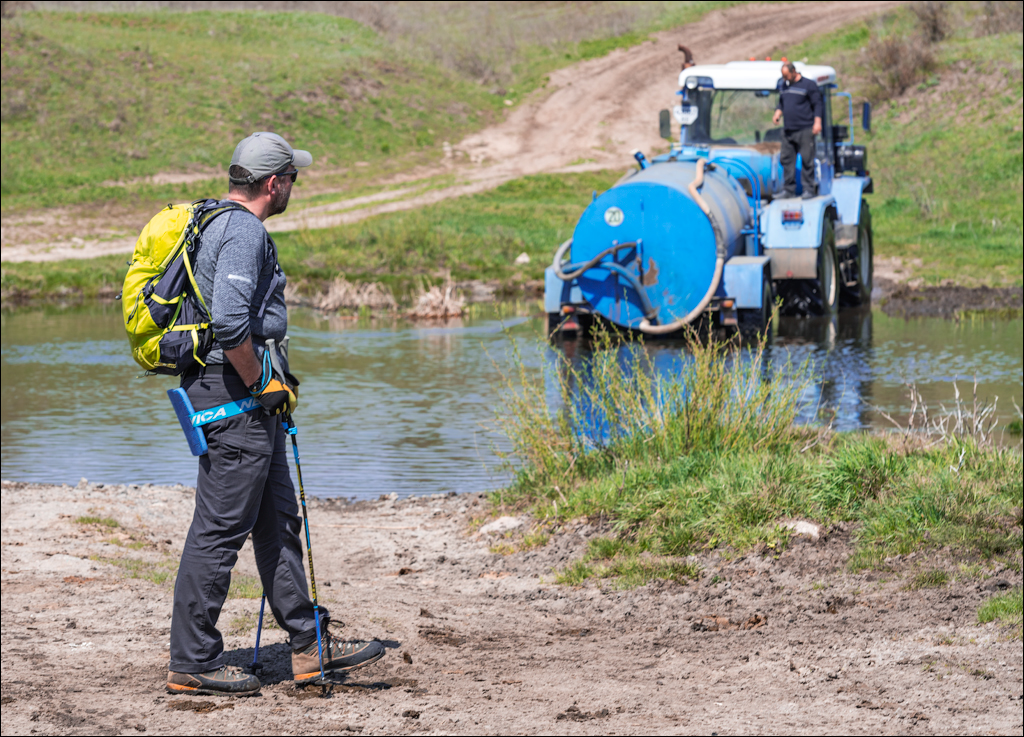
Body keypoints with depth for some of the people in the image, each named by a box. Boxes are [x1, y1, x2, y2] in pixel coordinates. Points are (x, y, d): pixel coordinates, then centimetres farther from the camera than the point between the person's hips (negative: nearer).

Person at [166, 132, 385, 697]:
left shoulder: (216, 222, 17)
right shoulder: (244, 232, -17)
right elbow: (230, 322, -29)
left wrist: (272, 380, 21)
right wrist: (262, 384, -16)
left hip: (247, 397, 11)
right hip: (234, 397, -11)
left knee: (277, 519, 14)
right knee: (220, 527, -6)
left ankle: (310, 645, 20)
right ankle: (192, 664, -1)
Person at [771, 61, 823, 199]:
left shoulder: (809, 85, -3)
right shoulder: (783, 85, 14)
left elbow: (817, 105, -2)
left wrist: (817, 122, -11)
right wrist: (777, 113, 5)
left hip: (805, 130, -6)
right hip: (787, 129, 6)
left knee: (807, 159, -4)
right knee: (786, 159, 5)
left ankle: (809, 190, 1)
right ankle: (789, 191, 11)